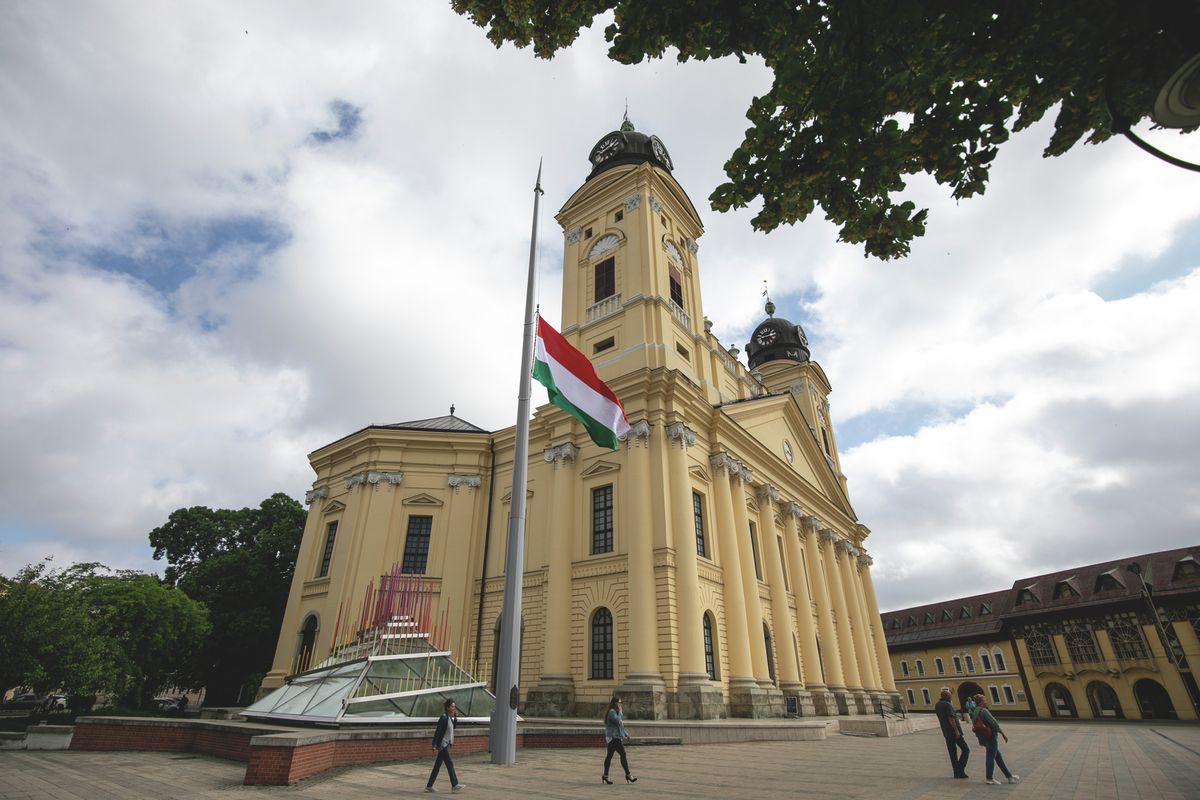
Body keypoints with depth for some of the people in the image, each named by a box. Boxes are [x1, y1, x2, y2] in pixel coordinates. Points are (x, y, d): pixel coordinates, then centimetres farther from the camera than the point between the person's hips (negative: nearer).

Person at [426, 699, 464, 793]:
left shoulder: (449, 717, 11)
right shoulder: (444, 718, -18)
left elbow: (452, 727, 22)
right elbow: (439, 732, -21)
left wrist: (455, 717, 9)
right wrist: (438, 746, -22)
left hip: (445, 745, 9)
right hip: (442, 745, -9)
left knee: (437, 766, 13)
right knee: (450, 764, -5)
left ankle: (429, 786, 20)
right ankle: (454, 785, -1)